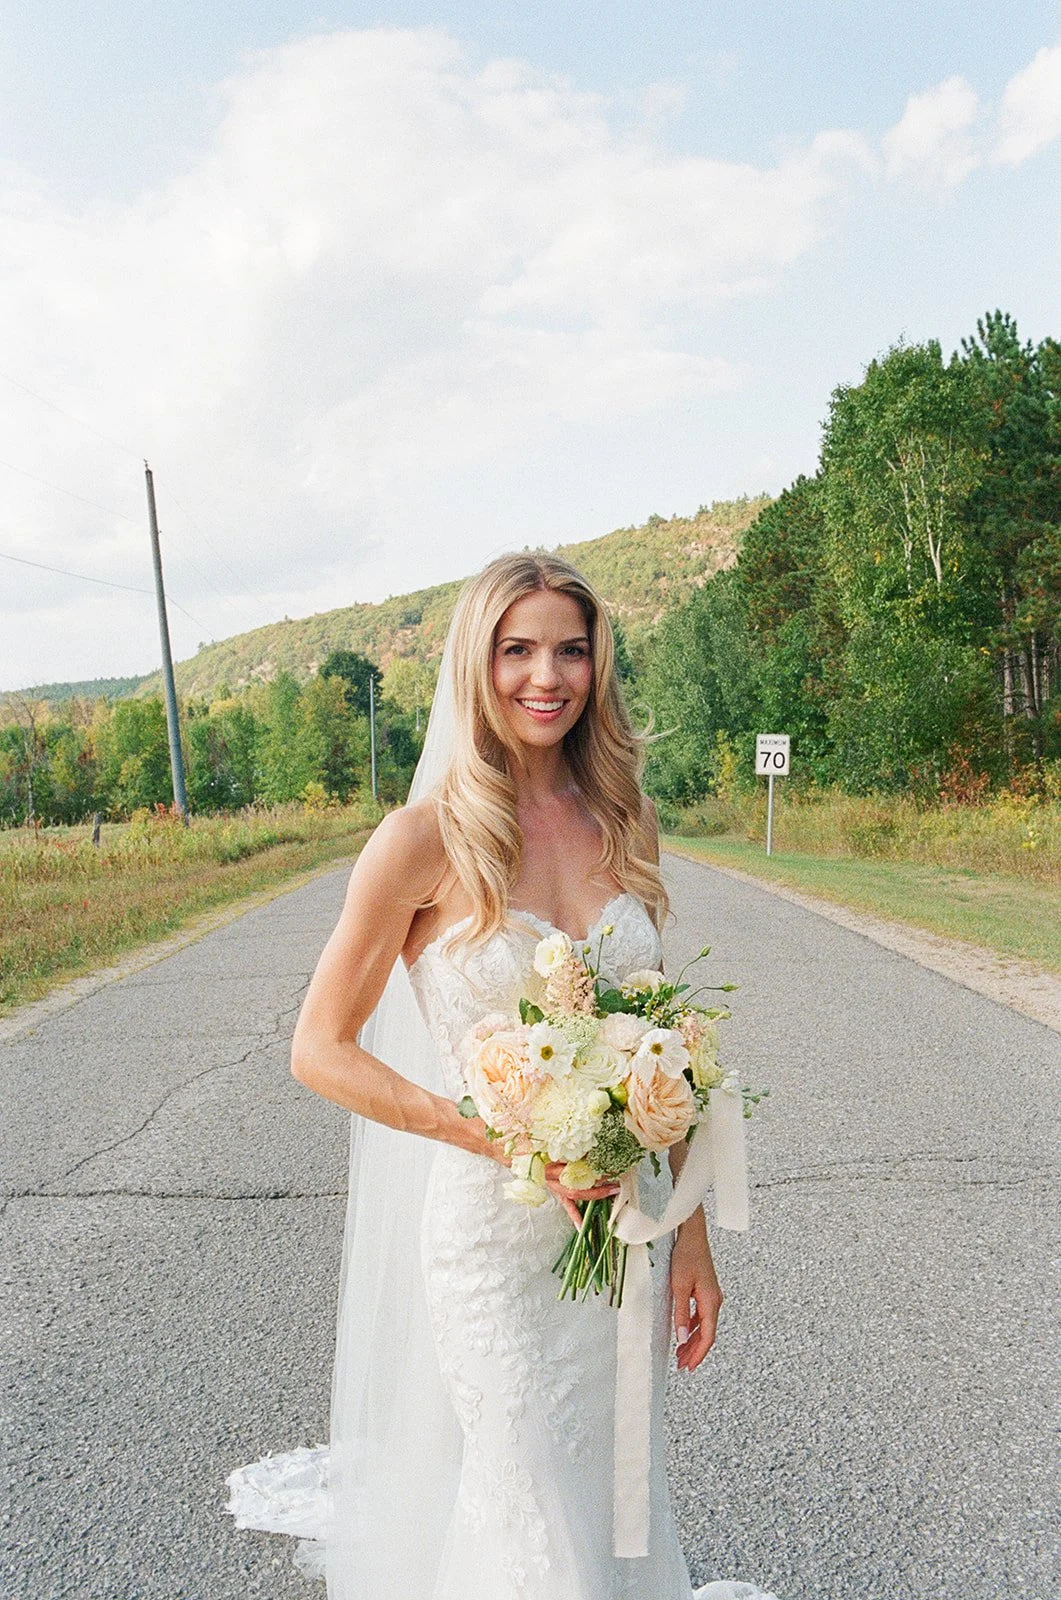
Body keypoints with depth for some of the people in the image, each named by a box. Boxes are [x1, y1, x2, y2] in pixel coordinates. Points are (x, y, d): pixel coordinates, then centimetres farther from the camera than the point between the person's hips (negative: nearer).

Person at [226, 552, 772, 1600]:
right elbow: (320, 1050, -10)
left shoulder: (618, 825, 1)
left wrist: (691, 1236, 3)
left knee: (622, 1504, 23)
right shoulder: (427, 840, -14)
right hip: (496, 1234, -4)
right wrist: (511, 1138, -19)